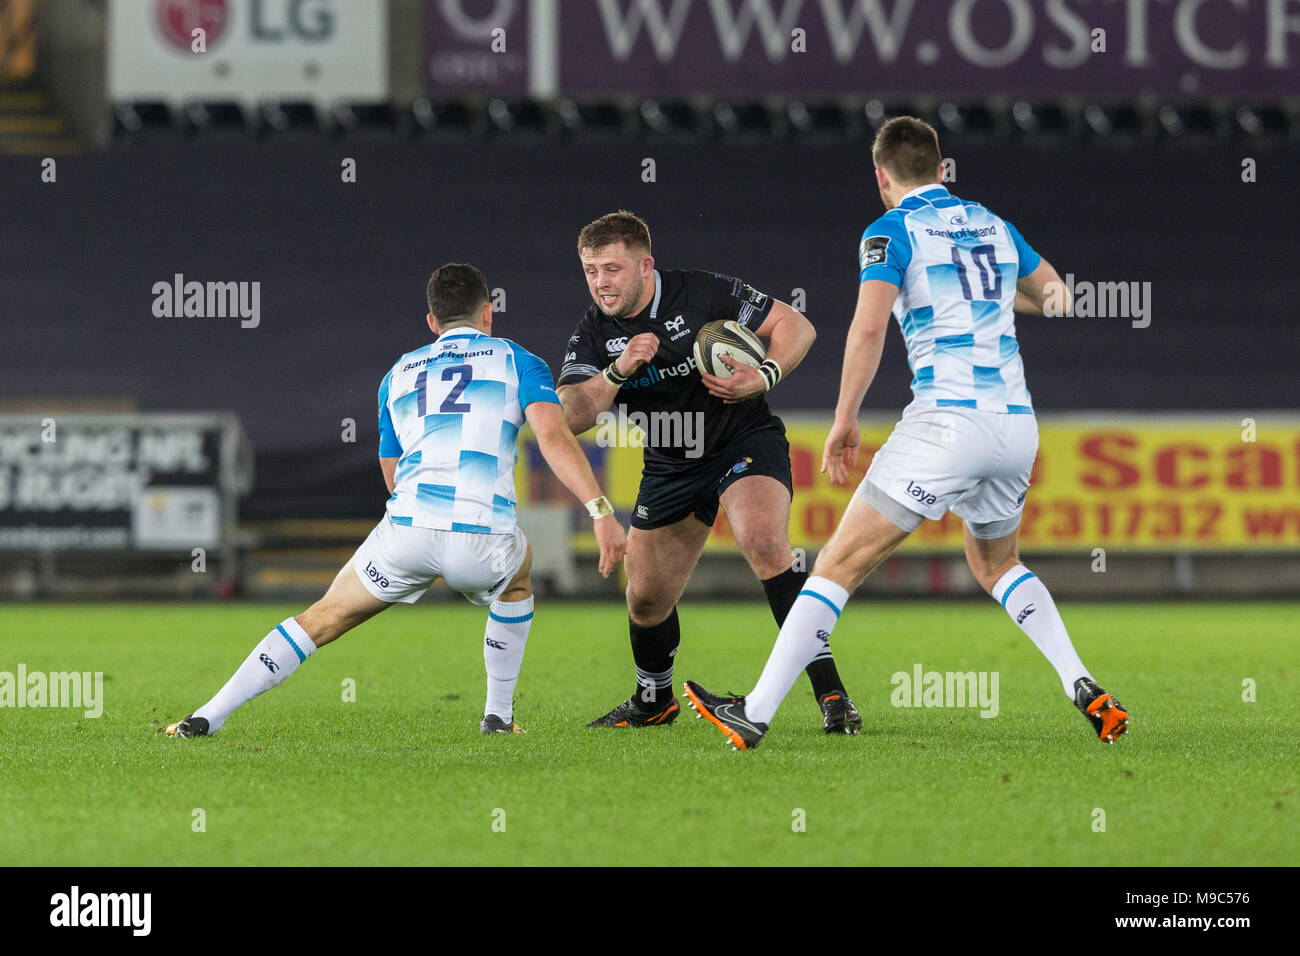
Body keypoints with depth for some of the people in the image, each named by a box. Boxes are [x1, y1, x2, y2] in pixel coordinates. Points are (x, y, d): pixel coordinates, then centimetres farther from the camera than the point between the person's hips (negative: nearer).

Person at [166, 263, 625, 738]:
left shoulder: (399, 373, 26)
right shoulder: (517, 360, 15)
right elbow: (554, 437, -4)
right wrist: (601, 511, -11)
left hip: (407, 529, 1)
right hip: (484, 537, -1)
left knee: (323, 619, 18)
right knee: (517, 576, 36)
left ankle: (206, 719, 9)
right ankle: (499, 713, 31)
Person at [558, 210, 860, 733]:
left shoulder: (703, 293, -17)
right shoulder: (593, 334, -7)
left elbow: (796, 326, -10)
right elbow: (568, 418, -17)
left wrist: (765, 376, -28)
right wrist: (618, 371, -31)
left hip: (746, 440, -5)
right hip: (670, 466, 5)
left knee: (764, 544, -31)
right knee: (646, 597, 6)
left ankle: (830, 692, -30)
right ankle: (654, 700, 38)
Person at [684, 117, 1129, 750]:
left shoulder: (892, 231, -1)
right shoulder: (993, 226, 17)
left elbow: (869, 325, -15)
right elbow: (1055, 296, 30)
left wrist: (844, 419, -8)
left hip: (947, 421, -6)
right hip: (1017, 421, 6)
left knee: (840, 564, -2)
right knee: (996, 564, 29)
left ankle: (755, 714, -5)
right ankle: (1084, 691, 13)